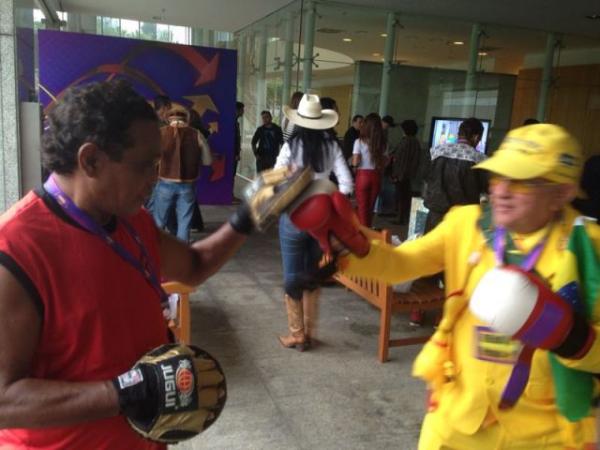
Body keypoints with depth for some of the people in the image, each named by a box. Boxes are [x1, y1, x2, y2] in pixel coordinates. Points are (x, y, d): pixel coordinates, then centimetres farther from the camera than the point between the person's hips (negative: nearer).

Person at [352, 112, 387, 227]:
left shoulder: (360, 141, -8)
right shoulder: (382, 143, 4)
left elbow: (355, 162, -12)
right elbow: (383, 163, 7)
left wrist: (352, 161, 8)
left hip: (363, 175, -4)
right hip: (376, 176, 4)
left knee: (362, 207, 3)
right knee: (370, 207, 14)